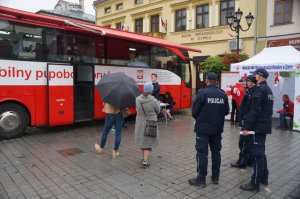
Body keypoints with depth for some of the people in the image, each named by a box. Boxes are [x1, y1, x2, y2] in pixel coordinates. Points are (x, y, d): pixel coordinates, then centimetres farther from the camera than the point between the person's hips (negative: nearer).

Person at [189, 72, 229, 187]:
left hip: (203, 128, -5)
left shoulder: (202, 92, -13)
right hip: (217, 128, 5)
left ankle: (201, 179, 8)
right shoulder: (223, 94, 1)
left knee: (202, 153, 2)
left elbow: (195, 111, -13)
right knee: (216, 152, 15)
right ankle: (215, 177, 26)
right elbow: (226, 111, 4)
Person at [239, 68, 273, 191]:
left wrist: (247, 127, -20)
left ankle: (255, 183, 3)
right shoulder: (268, 89, 16)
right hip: (264, 126, 10)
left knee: (257, 154, -4)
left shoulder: (259, 89, -15)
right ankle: (264, 178, 30)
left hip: (257, 126, -10)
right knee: (260, 152, 19)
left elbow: (254, 110, -22)